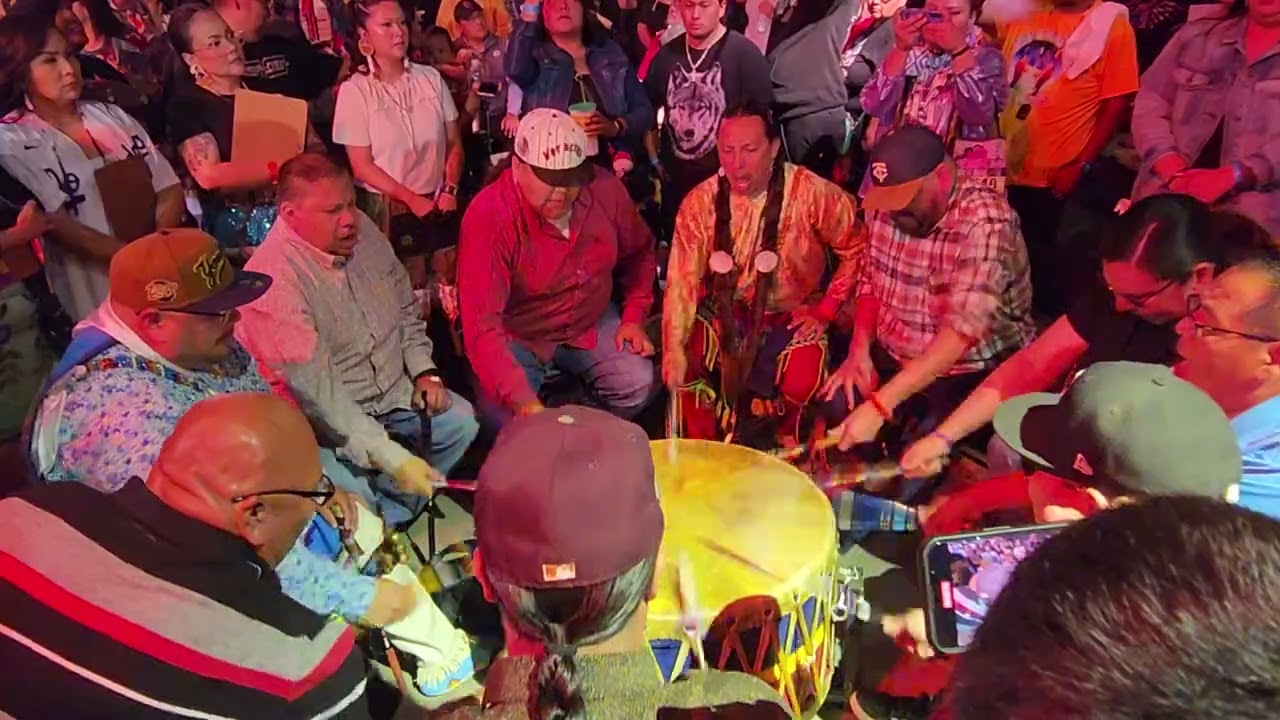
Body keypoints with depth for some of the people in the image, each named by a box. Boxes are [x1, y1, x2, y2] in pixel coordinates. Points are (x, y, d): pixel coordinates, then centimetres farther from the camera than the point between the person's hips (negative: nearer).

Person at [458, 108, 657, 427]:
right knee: (506, 418, -25)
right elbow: (482, 325, -33)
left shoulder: (605, 189, -13)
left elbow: (638, 253, 9)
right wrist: (525, 403, -42)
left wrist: (634, 316, -1)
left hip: (591, 323, 4)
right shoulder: (488, 216, -27)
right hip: (516, 336, -4)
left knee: (639, 385, -15)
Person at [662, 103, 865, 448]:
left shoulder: (811, 193, -16)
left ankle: (786, 454, 10)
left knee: (801, 383, -26)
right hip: (725, 312, 2)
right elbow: (683, 279, -13)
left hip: (792, 315, -1)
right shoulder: (700, 202, -10)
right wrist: (674, 347, -25)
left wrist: (825, 311, -8)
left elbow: (856, 249, -5)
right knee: (683, 369, -22)